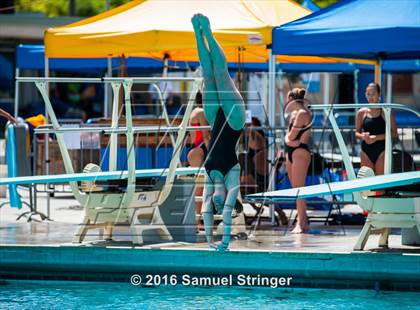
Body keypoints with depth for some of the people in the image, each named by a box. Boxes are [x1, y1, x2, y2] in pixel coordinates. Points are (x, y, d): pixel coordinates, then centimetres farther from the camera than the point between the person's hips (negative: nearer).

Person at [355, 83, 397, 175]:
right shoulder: (362, 113, 7)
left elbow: (394, 133, -4)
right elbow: (357, 132, 14)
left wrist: (376, 137, -14)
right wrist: (363, 136, -10)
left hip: (381, 151, -3)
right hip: (366, 152, 3)